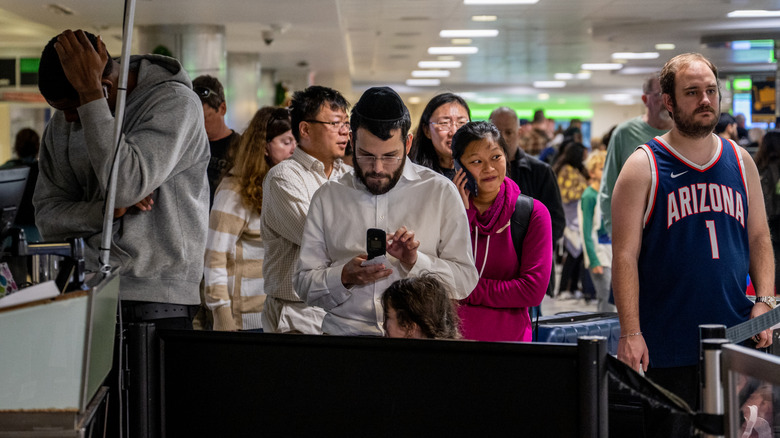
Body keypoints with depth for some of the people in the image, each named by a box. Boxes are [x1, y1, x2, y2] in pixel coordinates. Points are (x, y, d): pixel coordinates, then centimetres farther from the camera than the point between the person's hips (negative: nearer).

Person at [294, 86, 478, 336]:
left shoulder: (440, 192, 7)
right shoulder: (327, 198, 11)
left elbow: (466, 281, 3)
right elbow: (304, 284, 9)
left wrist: (415, 262, -11)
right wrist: (344, 277, -9)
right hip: (344, 333, 3)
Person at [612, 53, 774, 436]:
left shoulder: (740, 161, 11)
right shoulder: (644, 167, -3)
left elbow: (759, 238, 16)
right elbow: (625, 255, -7)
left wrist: (765, 300, 1)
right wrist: (630, 333, -15)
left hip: (737, 340, 4)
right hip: (668, 348, -4)